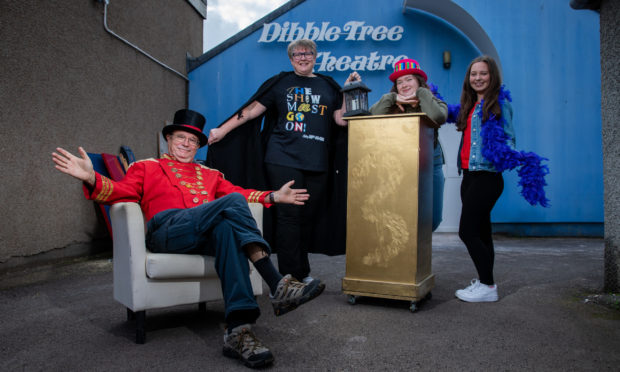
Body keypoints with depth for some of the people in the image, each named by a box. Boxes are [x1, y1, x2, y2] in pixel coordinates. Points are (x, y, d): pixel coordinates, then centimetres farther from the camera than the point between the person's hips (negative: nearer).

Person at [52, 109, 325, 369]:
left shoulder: (210, 175, 37)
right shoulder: (146, 168, 27)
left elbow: (237, 191, 25)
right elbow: (121, 190, 9)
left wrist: (274, 197, 12)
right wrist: (92, 179, -11)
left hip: (207, 238, 3)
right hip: (166, 231, -3)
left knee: (227, 229, -37)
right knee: (233, 202, -28)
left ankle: (238, 332, -44)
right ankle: (278, 287, -38)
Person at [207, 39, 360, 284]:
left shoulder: (328, 86, 17)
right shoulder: (280, 82, 11)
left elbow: (341, 120, 10)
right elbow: (252, 110, 8)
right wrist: (222, 130, 3)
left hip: (317, 163, 3)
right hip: (283, 160, -2)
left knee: (309, 216, 5)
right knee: (289, 215, -7)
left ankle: (303, 274, 18)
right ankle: (291, 276, 0)